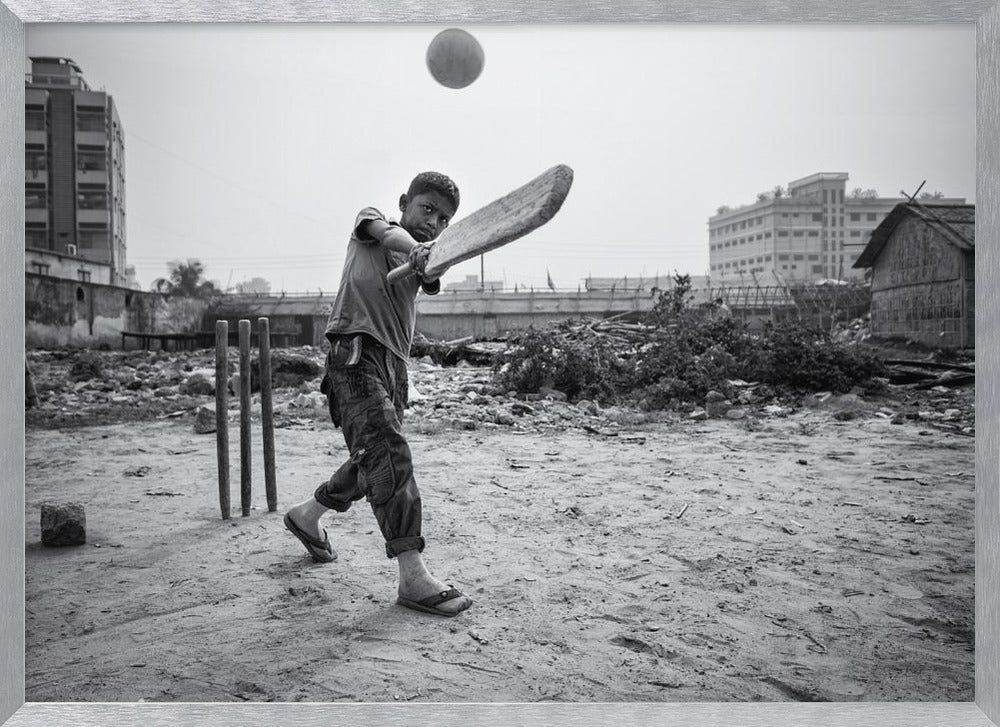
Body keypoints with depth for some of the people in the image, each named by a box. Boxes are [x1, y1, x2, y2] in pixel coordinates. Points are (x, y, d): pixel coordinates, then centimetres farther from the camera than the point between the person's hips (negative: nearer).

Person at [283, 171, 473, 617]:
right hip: (355, 352, -7)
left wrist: (428, 258, -30)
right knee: (389, 455, -20)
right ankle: (413, 577, -22)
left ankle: (306, 515, 40)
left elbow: (431, 281, -5)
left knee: (372, 464, 15)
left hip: (393, 365, 7)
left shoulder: (424, 259, 21)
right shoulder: (371, 222, 11)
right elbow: (386, 232, -14)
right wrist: (412, 246, -38)